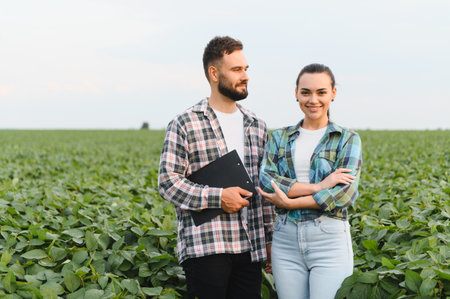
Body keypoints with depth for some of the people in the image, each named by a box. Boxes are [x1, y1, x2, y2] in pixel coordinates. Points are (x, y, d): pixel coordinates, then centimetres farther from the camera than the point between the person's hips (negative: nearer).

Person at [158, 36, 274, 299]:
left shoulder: (257, 126, 15)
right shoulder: (185, 125, -2)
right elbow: (167, 182, -7)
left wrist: (271, 236, 14)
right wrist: (217, 197, -16)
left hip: (250, 247, 5)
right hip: (205, 247, -5)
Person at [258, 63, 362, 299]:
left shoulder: (348, 139, 4)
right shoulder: (279, 138, 12)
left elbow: (345, 193, -9)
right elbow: (265, 181, -4)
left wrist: (290, 201, -11)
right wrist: (318, 186, -13)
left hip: (329, 239, -3)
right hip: (286, 239, 3)